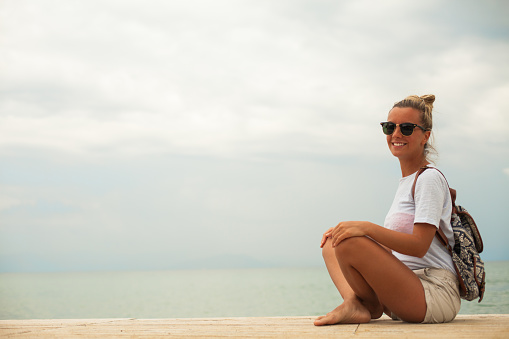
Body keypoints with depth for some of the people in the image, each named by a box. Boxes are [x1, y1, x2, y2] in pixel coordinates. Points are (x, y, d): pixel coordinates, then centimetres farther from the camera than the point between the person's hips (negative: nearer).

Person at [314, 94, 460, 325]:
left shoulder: (429, 179, -8)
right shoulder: (406, 182, 19)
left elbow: (419, 245, -19)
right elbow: (391, 247, 20)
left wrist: (366, 227, -25)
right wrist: (349, 229, 8)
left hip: (434, 294, -10)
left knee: (349, 243, -26)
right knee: (331, 244, 12)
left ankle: (372, 307, -2)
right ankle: (354, 303, -11)